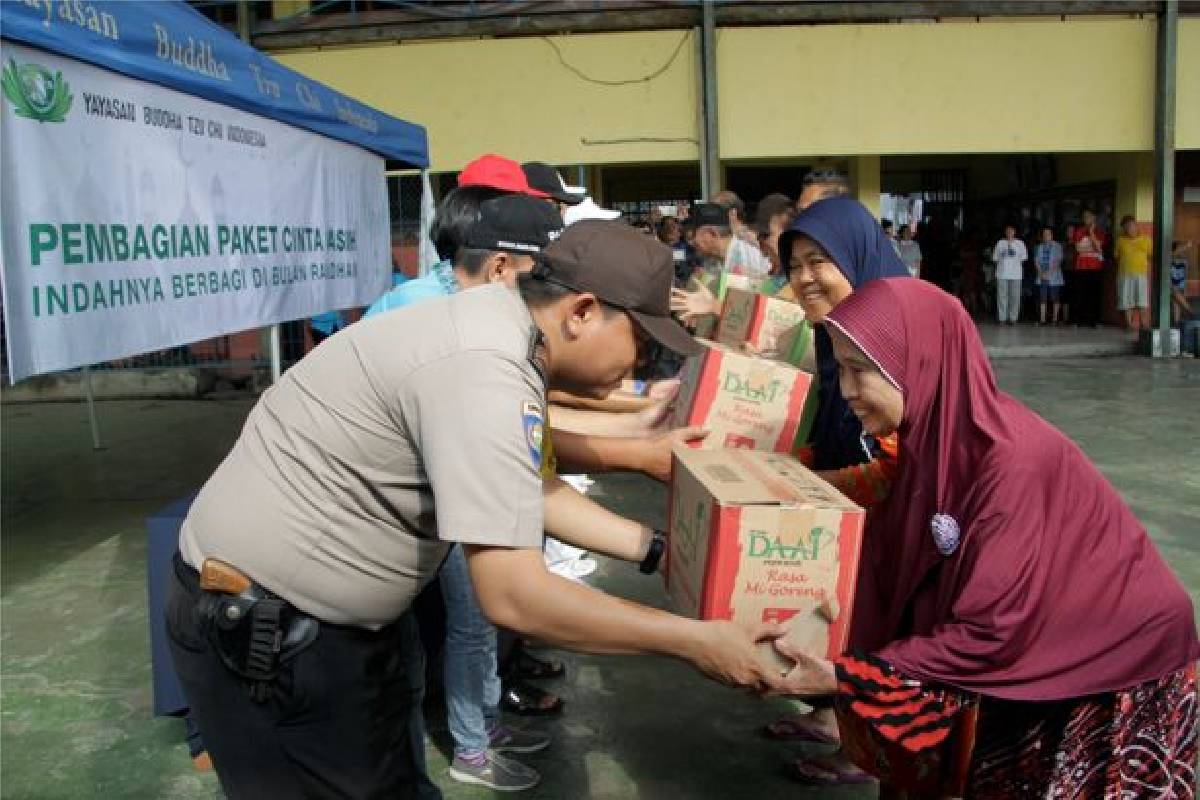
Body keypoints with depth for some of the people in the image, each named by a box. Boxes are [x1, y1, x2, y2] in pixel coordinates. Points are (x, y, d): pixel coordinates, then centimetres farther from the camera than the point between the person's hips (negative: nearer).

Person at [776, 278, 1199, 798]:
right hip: (1038, 638, 6)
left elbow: (989, 632, -25)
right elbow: (889, 569, -3)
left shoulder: (1010, 458, -27)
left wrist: (846, 678, -23)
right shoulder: (934, 433, -6)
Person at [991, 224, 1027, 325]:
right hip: (1002, 274, 0)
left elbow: (1023, 258, 11)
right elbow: (995, 257, 11)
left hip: (1016, 274, 0)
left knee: (1015, 296, -1)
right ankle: (1002, 318, 1)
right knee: (1002, 296, -3)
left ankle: (1013, 318, 5)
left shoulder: (1020, 243, 8)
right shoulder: (1000, 243, 9)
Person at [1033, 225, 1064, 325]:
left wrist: (1049, 272, -15)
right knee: (1042, 299, 1)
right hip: (1042, 277, 3)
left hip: (1054, 277, -3)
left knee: (1055, 299, 0)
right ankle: (1042, 319, 2)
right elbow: (1037, 261, 8)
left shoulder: (1057, 246, 1)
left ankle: (1055, 319, 4)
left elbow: (1058, 261, -6)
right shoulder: (1039, 247, 12)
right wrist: (1040, 272, -7)